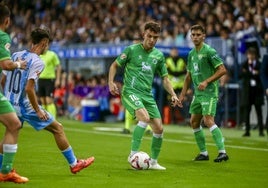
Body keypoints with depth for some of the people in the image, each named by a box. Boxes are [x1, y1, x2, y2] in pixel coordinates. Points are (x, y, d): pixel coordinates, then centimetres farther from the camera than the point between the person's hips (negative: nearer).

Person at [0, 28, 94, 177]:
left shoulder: (16, 55, 6)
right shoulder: (37, 62, -15)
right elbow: (29, 89, -22)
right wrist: (38, 111, -14)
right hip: (26, 106, -7)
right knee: (58, 128, 7)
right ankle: (74, 164, 13)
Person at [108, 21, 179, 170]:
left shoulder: (159, 55, 11)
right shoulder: (132, 50, -2)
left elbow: (165, 78, 17)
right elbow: (115, 65, 7)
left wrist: (173, 94, 3)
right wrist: (111, 82, -8)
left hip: (148, 95, 6)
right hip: (130, 91, -6)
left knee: (159, 128, 0)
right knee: (145, 118, -30)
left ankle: (154, 162, 18)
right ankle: (133, 154, -21)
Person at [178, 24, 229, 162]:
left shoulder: (209, 51, -10)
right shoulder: (191, 54, 13)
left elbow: (222, 70, -14)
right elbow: (189, 76, 21)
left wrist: (206, 82, -20)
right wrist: (182, 94, 18)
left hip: (209, 92, -8)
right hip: (197, 93, 8)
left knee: (208, 121, -18)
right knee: (194, 122, 9)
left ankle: (222, 152, -15)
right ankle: (203, 153, 18)